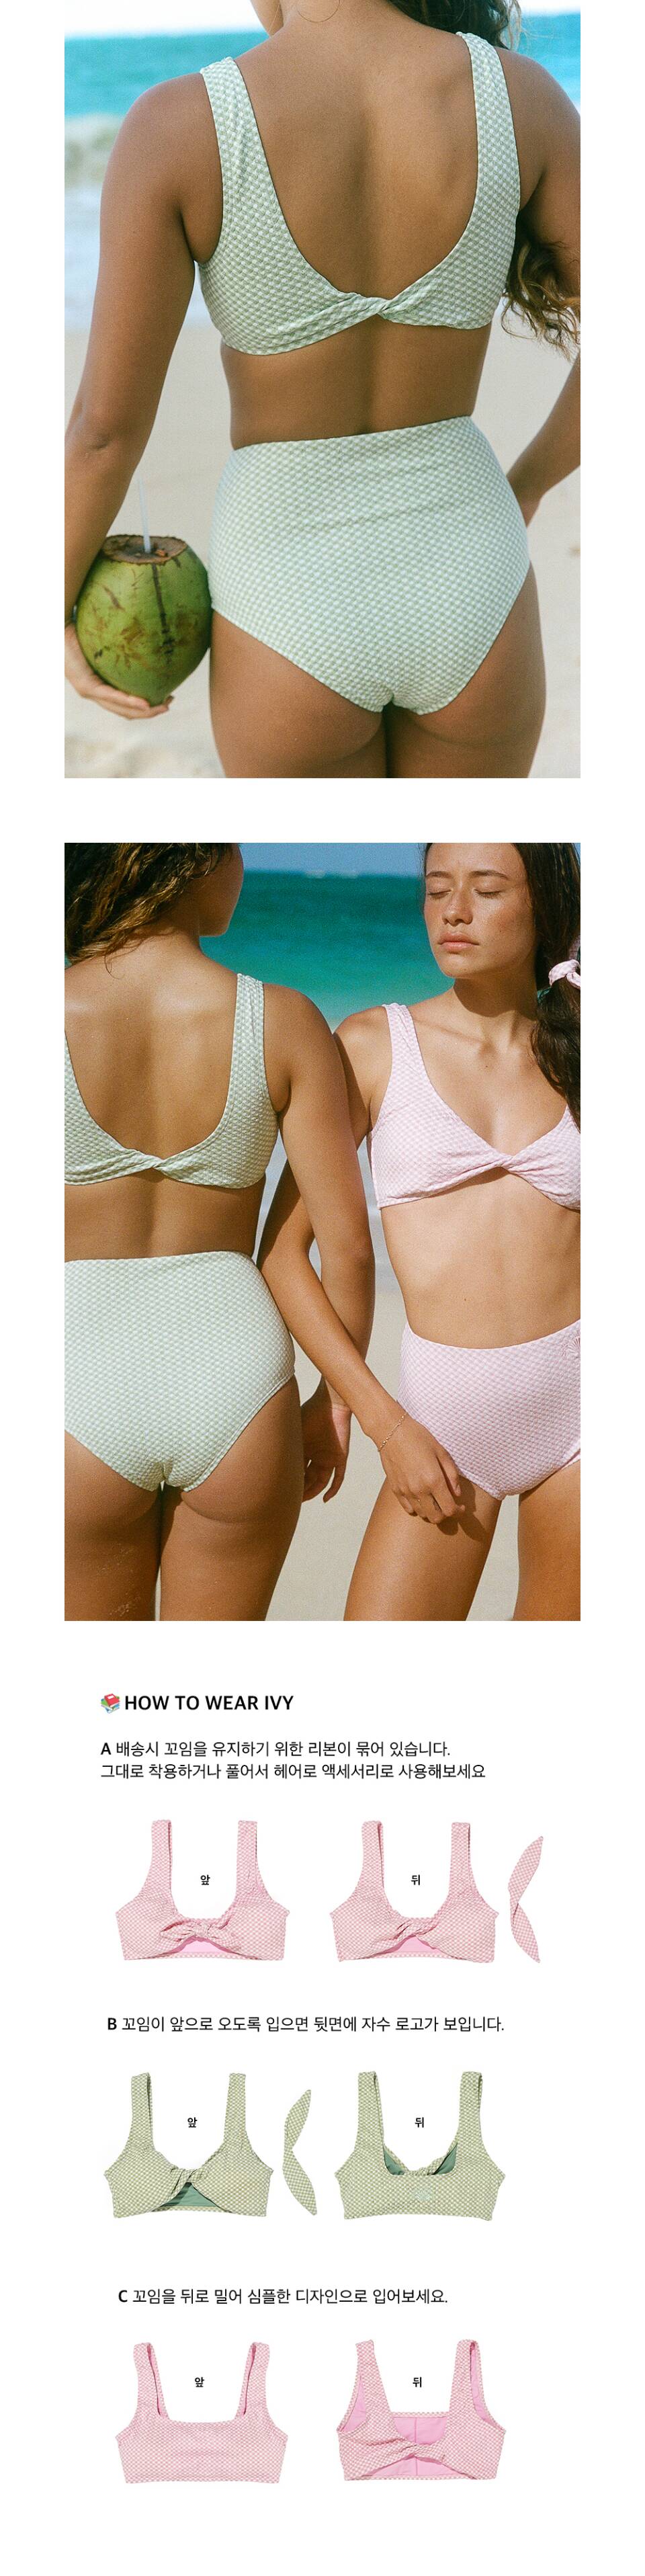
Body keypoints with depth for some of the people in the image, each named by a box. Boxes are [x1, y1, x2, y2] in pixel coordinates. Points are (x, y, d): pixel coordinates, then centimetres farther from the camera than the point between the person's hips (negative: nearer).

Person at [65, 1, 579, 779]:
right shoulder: (519, 94, -11)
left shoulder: (177, 127, -19)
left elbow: (107, 428, -14)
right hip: (469, 589, 3)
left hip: (296, 608, -2)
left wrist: (54, 611, 4)